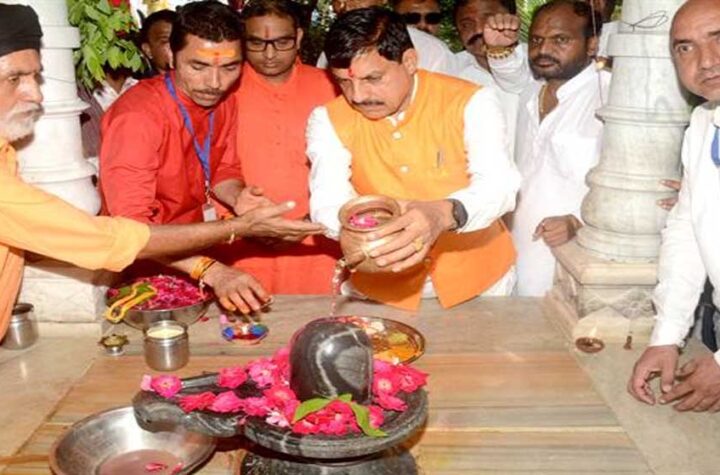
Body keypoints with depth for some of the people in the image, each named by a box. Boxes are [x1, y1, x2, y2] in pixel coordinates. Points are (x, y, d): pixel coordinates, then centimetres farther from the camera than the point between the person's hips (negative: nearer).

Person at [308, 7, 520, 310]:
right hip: (383, 284, 1)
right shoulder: (329, 119, -7)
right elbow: (328, 201, -17)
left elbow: (499, 184, -24)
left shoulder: (471, 102, -13)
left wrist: (443, 214, -45)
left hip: (476, 275, 0)